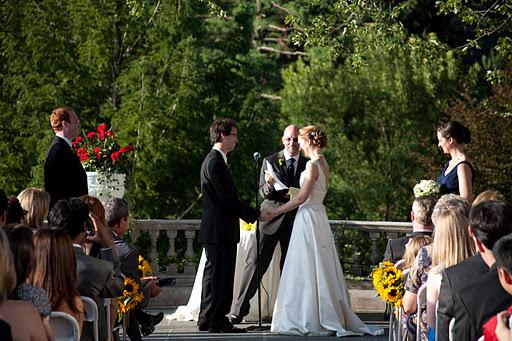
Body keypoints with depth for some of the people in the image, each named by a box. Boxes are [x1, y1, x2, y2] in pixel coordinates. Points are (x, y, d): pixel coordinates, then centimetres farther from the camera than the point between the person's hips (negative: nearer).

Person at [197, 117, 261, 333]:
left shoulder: (217, 160, 18)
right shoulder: (215, 162, -15)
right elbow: (227, 198, -18)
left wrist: (248, 213, 13)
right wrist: (253, 214, -9)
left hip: (222, 232, 10)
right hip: (217, 232, -10)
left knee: (224, 277, 11)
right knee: (215, 275, -6)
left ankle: (219, 320, 15)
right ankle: (208, 321, -2)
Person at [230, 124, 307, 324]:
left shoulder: (307, 165, 8)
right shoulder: (270, 162, 3)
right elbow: (263, 193, 0)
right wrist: (269, 184, -23)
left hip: (296, 222, 2)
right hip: (272, 218, -2)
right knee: (257, 263, -6)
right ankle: (239, 309, -4)